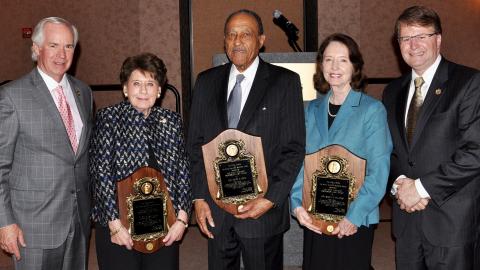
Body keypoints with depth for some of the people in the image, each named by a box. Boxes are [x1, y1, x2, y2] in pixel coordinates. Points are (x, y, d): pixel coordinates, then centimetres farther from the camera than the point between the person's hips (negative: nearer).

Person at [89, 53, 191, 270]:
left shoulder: (172, 121, 6)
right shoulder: (107, 118, -3)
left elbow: (183, 171, 5)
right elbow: (100, 173, -7)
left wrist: (182, 217, -2)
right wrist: (115, 223, -11)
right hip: (118, 224, -3)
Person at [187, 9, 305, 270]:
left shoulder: (285, 82, -3)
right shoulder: (206, 82, 7)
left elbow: (294, 148, -5)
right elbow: (195, 143, 8)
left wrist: (270, 200, -12)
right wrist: (199, 198, 2)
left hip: (263, 209, -3)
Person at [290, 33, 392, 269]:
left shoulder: (372, 110, -6)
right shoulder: (311, 110, 7)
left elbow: (379, 170, -10)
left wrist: (355, 216, -16)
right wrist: (297, 204, -6)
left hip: (354, 222, -3)